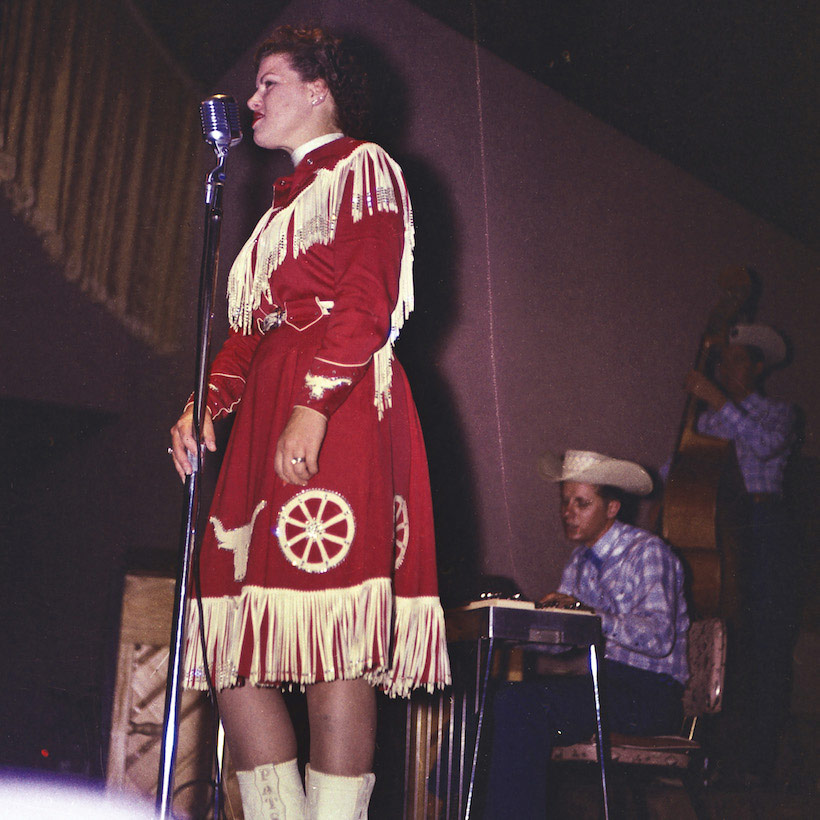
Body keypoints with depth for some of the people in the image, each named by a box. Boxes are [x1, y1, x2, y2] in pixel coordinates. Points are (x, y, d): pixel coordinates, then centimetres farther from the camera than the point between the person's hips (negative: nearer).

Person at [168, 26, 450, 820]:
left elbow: (367, 303, -9)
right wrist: (206, 404, 8)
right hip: (265, 414, 9)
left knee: (330, 648, -14)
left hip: (339, 410, -8)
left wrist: (312, 406, -20)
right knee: (237, 649, 0)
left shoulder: (362, 168, 6)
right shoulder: (286, 197, 31)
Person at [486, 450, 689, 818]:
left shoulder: (647, 552, -4)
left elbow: (659, 638, -19)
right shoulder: (580, 560, 19)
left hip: (649, 694, -7)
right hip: (601, 686, 7)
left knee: (519, 701, -27)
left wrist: (591, 615, -27)